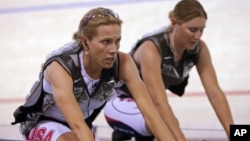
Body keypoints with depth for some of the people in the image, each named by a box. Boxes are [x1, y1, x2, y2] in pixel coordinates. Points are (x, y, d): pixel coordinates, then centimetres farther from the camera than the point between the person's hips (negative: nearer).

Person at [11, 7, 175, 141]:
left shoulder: (122, 63, -25)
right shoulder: (60, 67, -37)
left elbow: (149, 110, -30)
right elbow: (77, 125, -47)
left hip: (84, 123, 6)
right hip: (42, 123, -5)